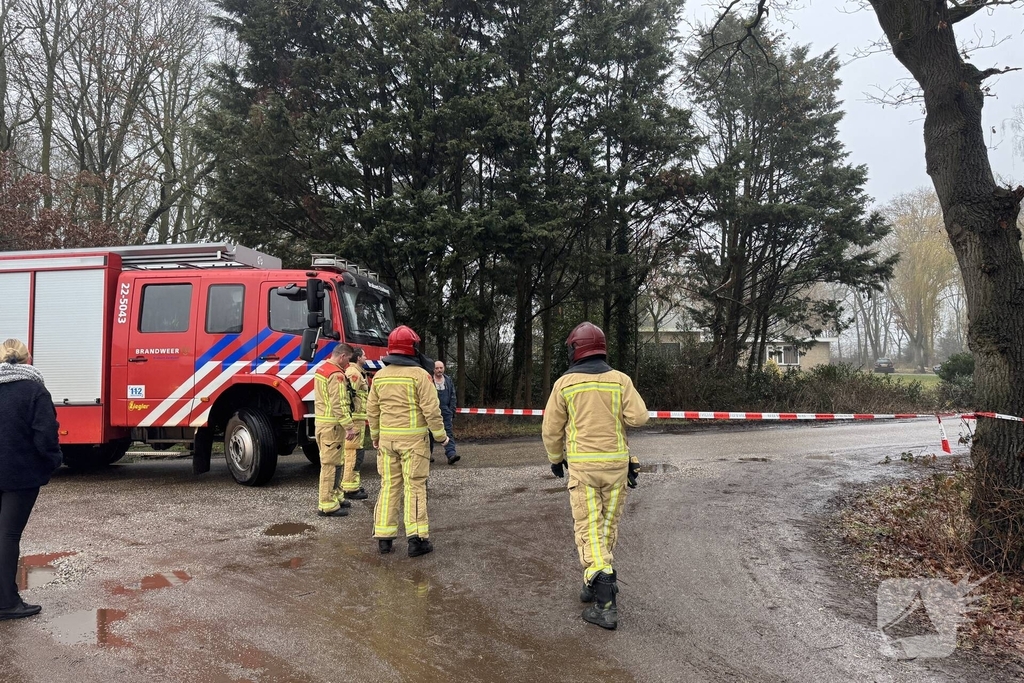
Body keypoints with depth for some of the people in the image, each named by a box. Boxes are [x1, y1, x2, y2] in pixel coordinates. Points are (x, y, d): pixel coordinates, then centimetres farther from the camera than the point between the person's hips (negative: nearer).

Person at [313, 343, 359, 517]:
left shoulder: (321, 369, 14)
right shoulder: (336, 374, -18)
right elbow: (339, 404, -23)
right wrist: (349, 427, -20)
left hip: (321, 421, 10)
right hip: (332, 424, -10)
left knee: (329, 462, 18)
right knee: (330, 464, -5)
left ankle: (333, 497, 29)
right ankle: (327, 505, -1)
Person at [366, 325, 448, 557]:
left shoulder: (380, 375, 5)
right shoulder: (419, 375, -12)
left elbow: (372, 410, 9)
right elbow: (431, 409, -14)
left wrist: (375, 436, 22)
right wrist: (441, 435, -2)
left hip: (387, 438, 5)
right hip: (412, 438, -5)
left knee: (389, 486, 11)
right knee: (414, 487, 0)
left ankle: (384, 537, 13)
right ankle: (416, 539, 0)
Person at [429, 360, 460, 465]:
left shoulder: (448, 380, 10)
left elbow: (453, 396, 11)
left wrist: (452, 410, 3)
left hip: (445, 411, 3)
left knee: (449, 432, -7)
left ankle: (451, 454, -15)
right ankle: (429, 453, 21)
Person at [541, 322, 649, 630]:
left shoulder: (565, 383, -3)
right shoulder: (620, 380, 0)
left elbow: (551, 429, 1)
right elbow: (638, 416, -9)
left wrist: (555, 459, 18)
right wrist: (617, 412, 12)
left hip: (582, 465, -2)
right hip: (616, 463, 3)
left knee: (588, 528, -1)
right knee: (608, 526, 17)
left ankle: (605, 604, -8)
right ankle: (595, 581, 30)